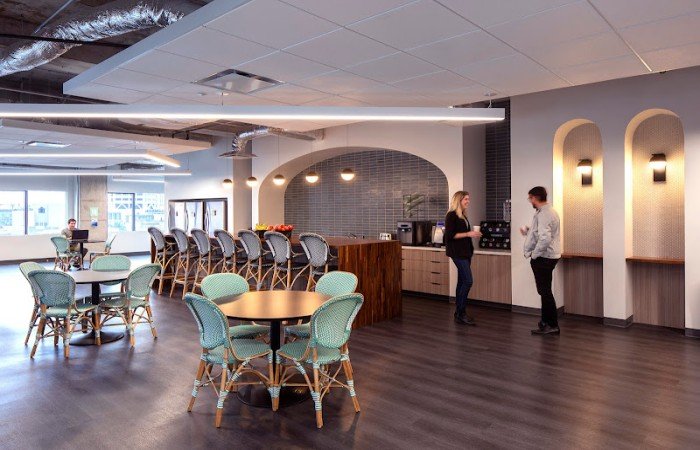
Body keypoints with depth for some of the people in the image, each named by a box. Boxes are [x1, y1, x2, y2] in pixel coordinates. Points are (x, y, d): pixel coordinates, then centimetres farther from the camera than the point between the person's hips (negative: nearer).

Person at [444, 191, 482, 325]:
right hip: (457, 252, -9)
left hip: (465, 252, 9)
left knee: (462, 282, 10)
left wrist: (473, 234, 8)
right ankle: (460, 313, -6)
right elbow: (450, 235, -17)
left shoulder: (463, 216, 16)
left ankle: (459, 313, 16)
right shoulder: (451, 215, -10)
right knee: (468, 281, -13)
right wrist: (467, 234, -17)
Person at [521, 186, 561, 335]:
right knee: (545, 290, 18)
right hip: (547, 256, 10)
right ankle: (546, 321, 29)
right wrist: (527, 232, 12)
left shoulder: (543, 214, -19)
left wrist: (534, 254, -19)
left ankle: (552, 325, 6)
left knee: (545, 291, -2)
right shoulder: (549, 212, 14)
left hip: (543, 257, -10)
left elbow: (545, 238, -30)